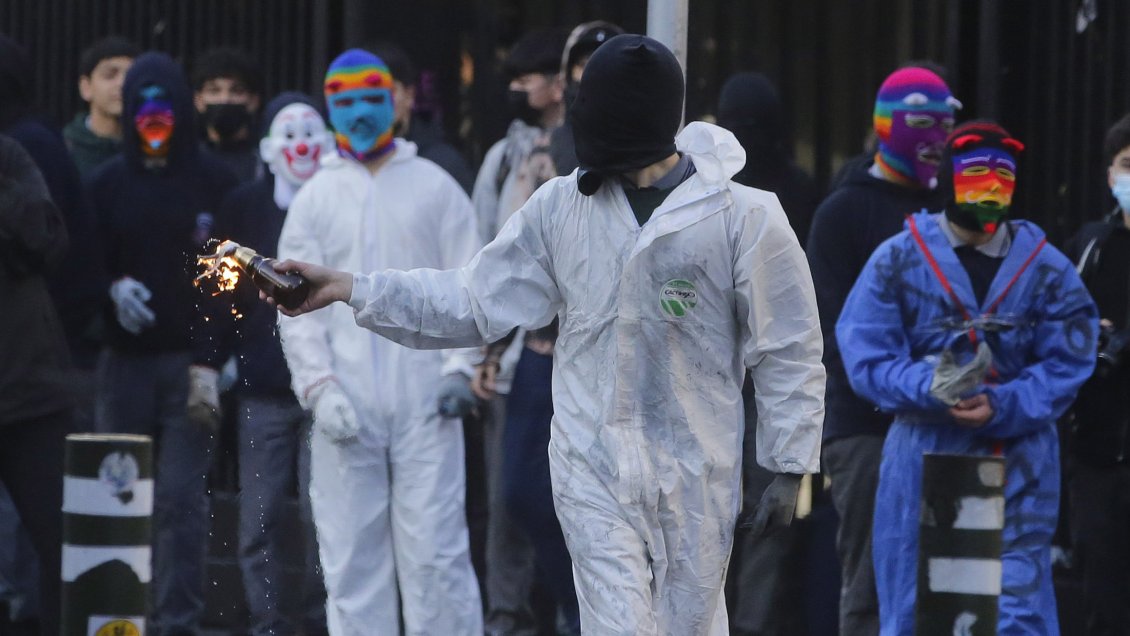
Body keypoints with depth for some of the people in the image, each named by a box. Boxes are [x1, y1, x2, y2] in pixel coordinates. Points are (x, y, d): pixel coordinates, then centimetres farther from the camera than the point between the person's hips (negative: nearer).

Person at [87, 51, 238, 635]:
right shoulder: (107, 182, 9)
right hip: (125, 361, 2)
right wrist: (113, 287, -10)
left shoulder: (214, 181, 3)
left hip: (193, 361, -2)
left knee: (182, 498, -8)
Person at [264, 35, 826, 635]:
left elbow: (789, 352, -5)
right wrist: (349, 288, -2)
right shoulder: (563, 204, 0)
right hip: (593, 469, 2)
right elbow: (473, 301, 5)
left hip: (694, 476, -2)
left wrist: (789, 468, -6)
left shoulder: (744, 217, -11)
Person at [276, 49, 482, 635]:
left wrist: (459, 365, -6)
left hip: (424, 402, -1)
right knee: (351, 554, 1)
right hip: (345, 407, 1)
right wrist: (320, 386, -7)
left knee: (435, 550, -6)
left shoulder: (433, 186, 9)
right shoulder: (315, 198, 10)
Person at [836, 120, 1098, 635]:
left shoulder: (1045, 268, 5)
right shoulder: (898, 260, 3)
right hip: (924, 456, 0)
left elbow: (1066, 365, -1)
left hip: (1020, 469, 0)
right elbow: (867, 358, -3)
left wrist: (1002, 407, -18)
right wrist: (931, 387, -23)